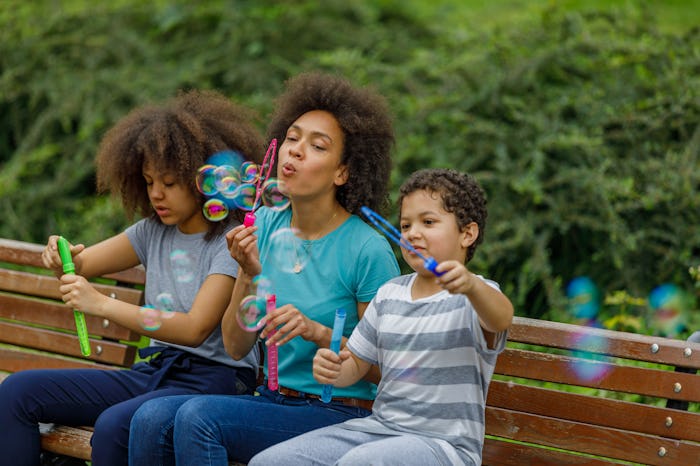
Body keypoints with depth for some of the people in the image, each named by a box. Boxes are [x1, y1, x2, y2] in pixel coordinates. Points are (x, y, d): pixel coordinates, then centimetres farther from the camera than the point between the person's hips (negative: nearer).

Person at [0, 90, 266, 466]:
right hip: (154, 371, 8)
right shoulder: (155, 230, 12)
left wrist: (102, 304, -25)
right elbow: (81, 265, 15)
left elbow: (195, 329, -20)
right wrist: (63, 259, -11)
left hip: (213, 379, -8)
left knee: (113, 425, -37)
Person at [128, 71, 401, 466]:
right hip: (274, 399, 6)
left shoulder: (368, 251, -11)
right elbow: (237, 347, 5)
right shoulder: (265, 226, 6)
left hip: (339, 415, -6)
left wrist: (316, 332, -20)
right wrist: (249, 275, -11)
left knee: (199, 415, -27)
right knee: (151, 418, -19)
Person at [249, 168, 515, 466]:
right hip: (379, 427, 6)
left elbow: (501, 318, -31)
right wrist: (332, 369, -4)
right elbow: (355, 363, 22)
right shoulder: (389, 295, 15)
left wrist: (470, 285, -54)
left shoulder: (476, 296, -6)